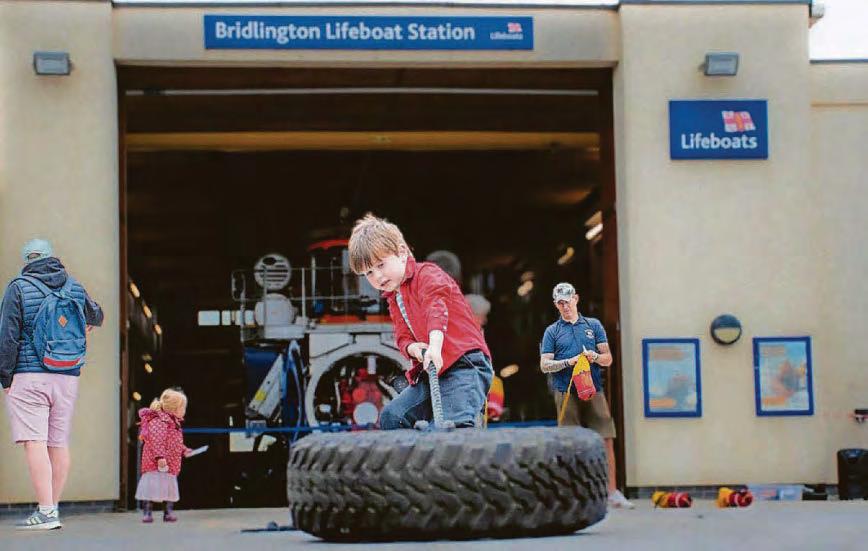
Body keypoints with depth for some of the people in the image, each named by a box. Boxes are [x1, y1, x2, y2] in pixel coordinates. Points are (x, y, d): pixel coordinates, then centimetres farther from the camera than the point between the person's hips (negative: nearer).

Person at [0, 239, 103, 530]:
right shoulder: (75, 288, 10)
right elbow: (96, 315, 30)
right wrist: (91, 323, 53)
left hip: (28, 375, -5)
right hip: (67, 377, 5)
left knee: (35, 442, -9)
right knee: (59, 443, 8)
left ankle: (45, 512, -16)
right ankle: (52, 508, 13)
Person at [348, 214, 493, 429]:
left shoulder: (427, 274, -5)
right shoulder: (393, 299, 24)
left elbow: (437, 307, -25)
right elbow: (403, 337, 17)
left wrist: (435, 346, -43)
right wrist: (413, 348, -11)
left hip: (465, 364, -9)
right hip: (432, 371, 9)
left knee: (455, 423, -30)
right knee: (391, 417, 2)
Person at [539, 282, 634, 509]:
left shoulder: (594, 325, 15)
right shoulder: (552, 331, 11)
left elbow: (608, 359, 13)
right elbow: (545, 365, 3)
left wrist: (595, 357, -8)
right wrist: (569, 362, -11)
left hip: (594, 390, 1)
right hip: (566, 393, -1)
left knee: (606, 440, -4)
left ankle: (612, 493, 0)